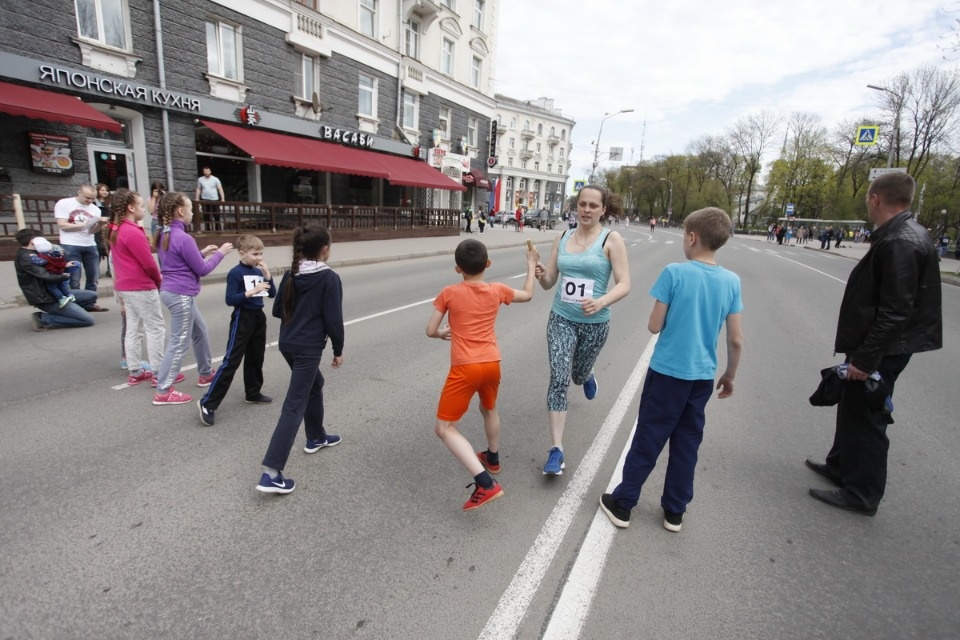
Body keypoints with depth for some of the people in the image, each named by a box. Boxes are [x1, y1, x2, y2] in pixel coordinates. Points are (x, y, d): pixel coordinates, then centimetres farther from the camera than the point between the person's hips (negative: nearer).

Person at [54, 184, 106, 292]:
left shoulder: (95, 209, 9)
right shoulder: (63, 203, -1)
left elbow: (92, 231, 0)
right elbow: (62, 225, -9)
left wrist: (99, 224, -19)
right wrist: (83, 225, -15)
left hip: (90, 246, 4)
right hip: (70, 246, -4)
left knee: (93, 277, 7)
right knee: (74, 279, -5)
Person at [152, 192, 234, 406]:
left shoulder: (164, 235, 10)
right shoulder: (183, 238, -19)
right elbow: (202, 269, -12)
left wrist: (203, 252, 16)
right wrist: (220, 253, -1)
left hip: (172, 292, 10)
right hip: (181, 295, -10)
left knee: (200, 331, 22)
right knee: (179, 344, -2)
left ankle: (206, 374, 33)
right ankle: (162, 392, 5)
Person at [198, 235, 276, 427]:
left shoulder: (258, 271, 7)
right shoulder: (235, 273, -12)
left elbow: (272, 294, 5)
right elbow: (229, 299, -17)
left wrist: (267, 274, -6)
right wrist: (252, 291, -26)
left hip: (258, 317, 7)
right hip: (242, 318, -7)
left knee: (255, 358, 15)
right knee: (231, 361, -9)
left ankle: (253, 394, 30)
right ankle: (207, 403, -4)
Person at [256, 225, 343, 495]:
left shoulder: (291, 274, 6)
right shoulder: (329, 278, -13)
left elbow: (278, 309, 11)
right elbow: (333, 319, -14)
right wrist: (338, 350, -2)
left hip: (288, 343, 8)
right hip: (309, 347, -8)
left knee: (315, 384, 28)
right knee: (294, 406, -6)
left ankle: (316, 437, 43)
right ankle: (271, 474, -6)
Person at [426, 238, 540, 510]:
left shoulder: (449, 293, -5)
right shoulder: (497, 290, 5)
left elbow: (430, 331, -1)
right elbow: (528, 294, 23)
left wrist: (443, 333, 22)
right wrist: (531, 263, 34)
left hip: (465, 368, -5)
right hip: (492, 364, 5)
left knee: (445, 428, 1)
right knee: (489, 409, 32)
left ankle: (485, 484, -9)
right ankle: (493, 458, 52)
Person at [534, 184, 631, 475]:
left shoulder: (611, 239, -8)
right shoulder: (563, 237, 2)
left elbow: (624, 284, -12)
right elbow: (549, 282, 4)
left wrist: (601, 302, -30)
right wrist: (539, 273, -19)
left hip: (595, 324, -1)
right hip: (561, 319, 2)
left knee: (578, 376, 19)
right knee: (558, 379, -10)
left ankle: (588, 376, 60)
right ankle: (556, 449, -3)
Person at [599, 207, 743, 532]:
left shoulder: (674, 272, -14)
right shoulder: (732, 281, -2)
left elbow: (654, 326, -12)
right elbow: (736, 340, 1)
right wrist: (730, 375, 15)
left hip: (667, 371, -4)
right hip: (703, 376, 4)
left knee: (647, 439, 7)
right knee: (687, 443, 15)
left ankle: (622, 504, 20)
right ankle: (675, 511, 28)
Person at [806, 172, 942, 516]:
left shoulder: (901, 243, -22)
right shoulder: (898, 235, 9)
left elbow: (895, 312, -25)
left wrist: (866, 359, -22)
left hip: (881, 350, -10)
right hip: (874, 345, 10)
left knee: (866, 417, 3)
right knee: (852, 408, 22)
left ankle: (861, 493, 18)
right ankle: (841, 466, 40)